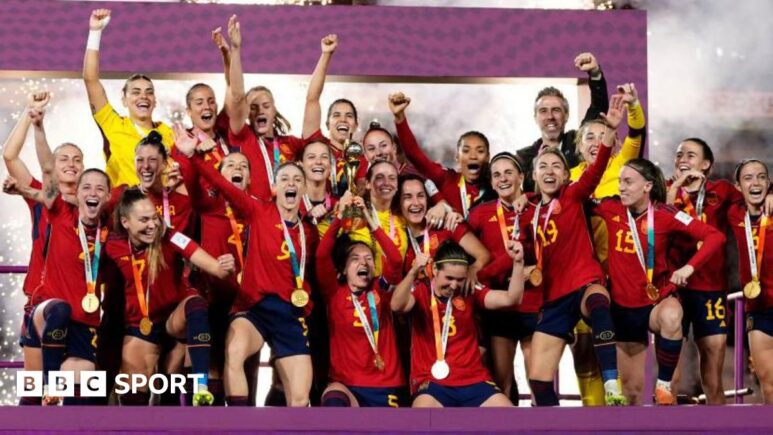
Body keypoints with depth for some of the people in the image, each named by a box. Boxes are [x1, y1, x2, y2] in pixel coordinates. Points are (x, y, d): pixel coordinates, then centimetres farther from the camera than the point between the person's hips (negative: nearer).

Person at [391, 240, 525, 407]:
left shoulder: (470, 291, 5)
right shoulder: (421, 290, -3)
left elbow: (510, 299, -3)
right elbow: (397, 306, -23)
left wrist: (518, 262, -17)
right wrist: (413, 272, -39)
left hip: (473, 381, 4)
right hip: (432, 382, -3)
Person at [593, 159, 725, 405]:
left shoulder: (665, 215, -15)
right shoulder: (611, 208, -5)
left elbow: (715, 237, -20)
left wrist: (689, 267, -30)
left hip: (658, 299, -4)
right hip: (623, 306, 4)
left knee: (671, 317, -41)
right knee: (631, 388, 12)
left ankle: (664, 385, -23)